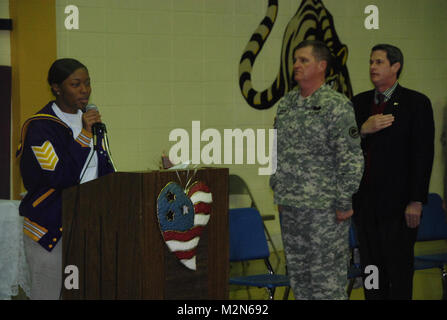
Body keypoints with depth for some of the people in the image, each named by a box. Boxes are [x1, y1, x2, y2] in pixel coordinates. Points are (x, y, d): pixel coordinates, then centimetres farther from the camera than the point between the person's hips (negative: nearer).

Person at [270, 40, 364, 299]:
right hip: (290, 208, 7)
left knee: (328, 278, -4)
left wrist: (344, 204, -15)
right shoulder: (286, 104, 12)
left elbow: (352, 159, -14)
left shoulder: (337, 106, -11)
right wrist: (279, 193, 16)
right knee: (299, 275, 13)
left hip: (325, 209, -7)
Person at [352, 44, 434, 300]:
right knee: (371, 266, 10)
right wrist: (363, 130, -13)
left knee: (399, 268, 0)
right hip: (365, 201, 5)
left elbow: (423, 154, -9)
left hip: (397, 202, -5)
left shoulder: (417, 103, -4)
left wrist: (416, 201, -14)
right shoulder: (360, 102, 11)